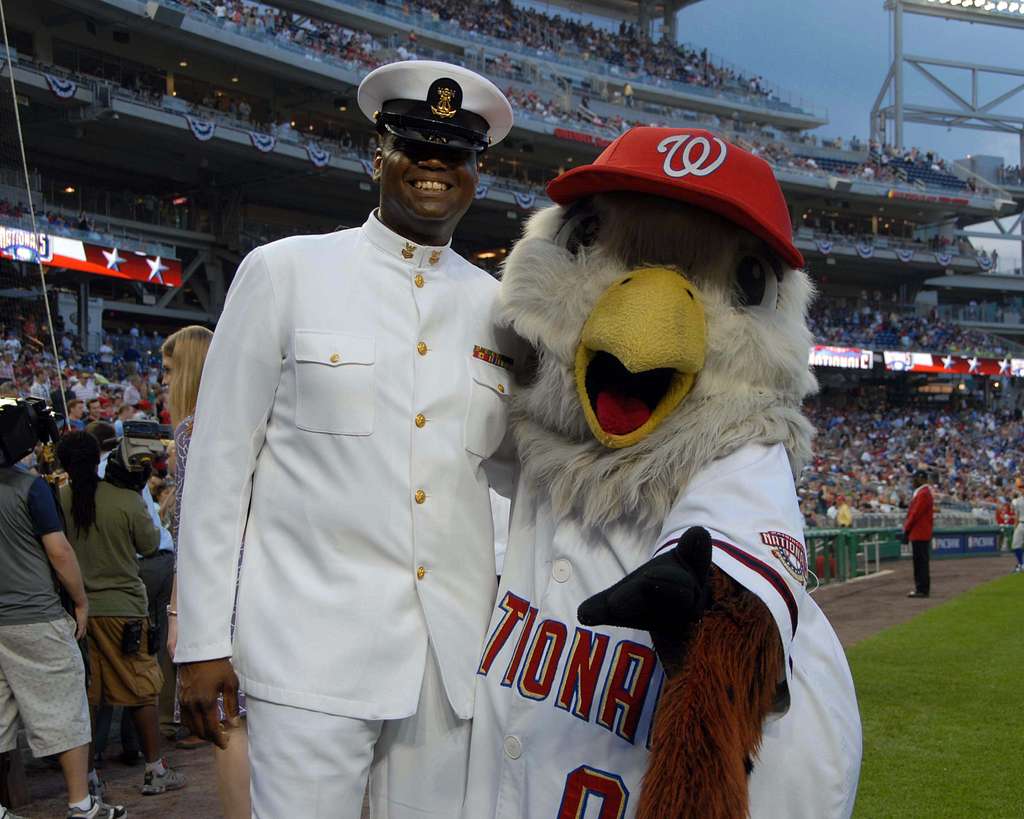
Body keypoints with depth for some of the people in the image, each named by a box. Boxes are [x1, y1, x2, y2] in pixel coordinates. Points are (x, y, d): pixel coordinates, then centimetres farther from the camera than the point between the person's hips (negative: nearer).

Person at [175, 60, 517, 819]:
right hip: (314, 645, -3)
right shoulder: (286, 271, 0)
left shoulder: (498, 308, 9)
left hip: (453, 650, 4)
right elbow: (219, 459, 0)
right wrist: (202, 640, -3)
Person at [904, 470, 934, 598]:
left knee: (921, 563, -7)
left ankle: (922, 590, -5)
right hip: (920, 534, 10)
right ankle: (921, 588, 17)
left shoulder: (923, 494, -16)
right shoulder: (922, 492, 17)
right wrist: (907, 529, 17)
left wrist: (906, 530, -14)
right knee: (920, 562, 12)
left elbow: (915, 514, -19)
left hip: (919, 535, -10)